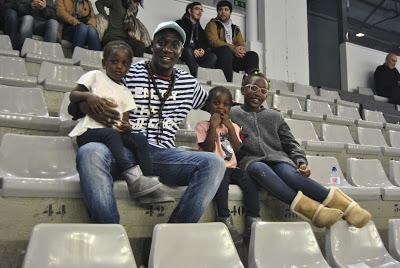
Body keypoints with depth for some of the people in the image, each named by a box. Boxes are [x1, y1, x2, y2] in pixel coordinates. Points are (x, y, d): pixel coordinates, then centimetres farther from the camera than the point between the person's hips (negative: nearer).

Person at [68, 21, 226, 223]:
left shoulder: (189, 83, 19)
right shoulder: (127, 74, 8)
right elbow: (74, 106, 10)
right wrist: (89, 107, -14)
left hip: (162, 154, 3)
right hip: (124, 150, -2)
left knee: (214, 163, -24)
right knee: (89, 152, -36)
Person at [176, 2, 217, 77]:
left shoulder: (199, 28, 26)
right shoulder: (180, 23, 9)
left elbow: (205, 43, 16)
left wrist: (203, 50, -10)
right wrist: (193, 50, -20)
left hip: (197, 54, 5)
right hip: (183, 52, -4)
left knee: (213, 56, -21)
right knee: (188, 51, -38)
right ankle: (195, 77, -43)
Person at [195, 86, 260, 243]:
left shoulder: (233, 126, 22)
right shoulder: (203, 126, 8)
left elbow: (238, 149, 7)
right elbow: (208, 149, -7)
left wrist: (230, 127, 1)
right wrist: (213, 126, -8)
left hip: (231, 167, 4)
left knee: (249, 180, -25)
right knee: (221, 176, -37)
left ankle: (253, 222, -25)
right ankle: (225, 221, -40)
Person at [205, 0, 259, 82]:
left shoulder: (235, 28, 24)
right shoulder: (213, 24, 8)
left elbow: (242, 44, 14)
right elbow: (214, 41, -9)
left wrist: (240, 49, -13)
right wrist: (234, 49, -19)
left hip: (234, 57, 5)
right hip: (218, 55, -5)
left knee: (253, 55, -15)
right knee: (225, 49, -36)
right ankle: (229, 82, -42)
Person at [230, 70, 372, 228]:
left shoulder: (274, 116, 23)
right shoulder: (232, 114, 16)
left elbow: (290, 144, 16)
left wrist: (301, 161, -2)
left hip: (277, 158, 2)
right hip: (251, 160, -2)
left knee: (290, 173, -34)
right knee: (260, 169, -39)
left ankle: (342, 204, -45)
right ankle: (311, 208, -53)